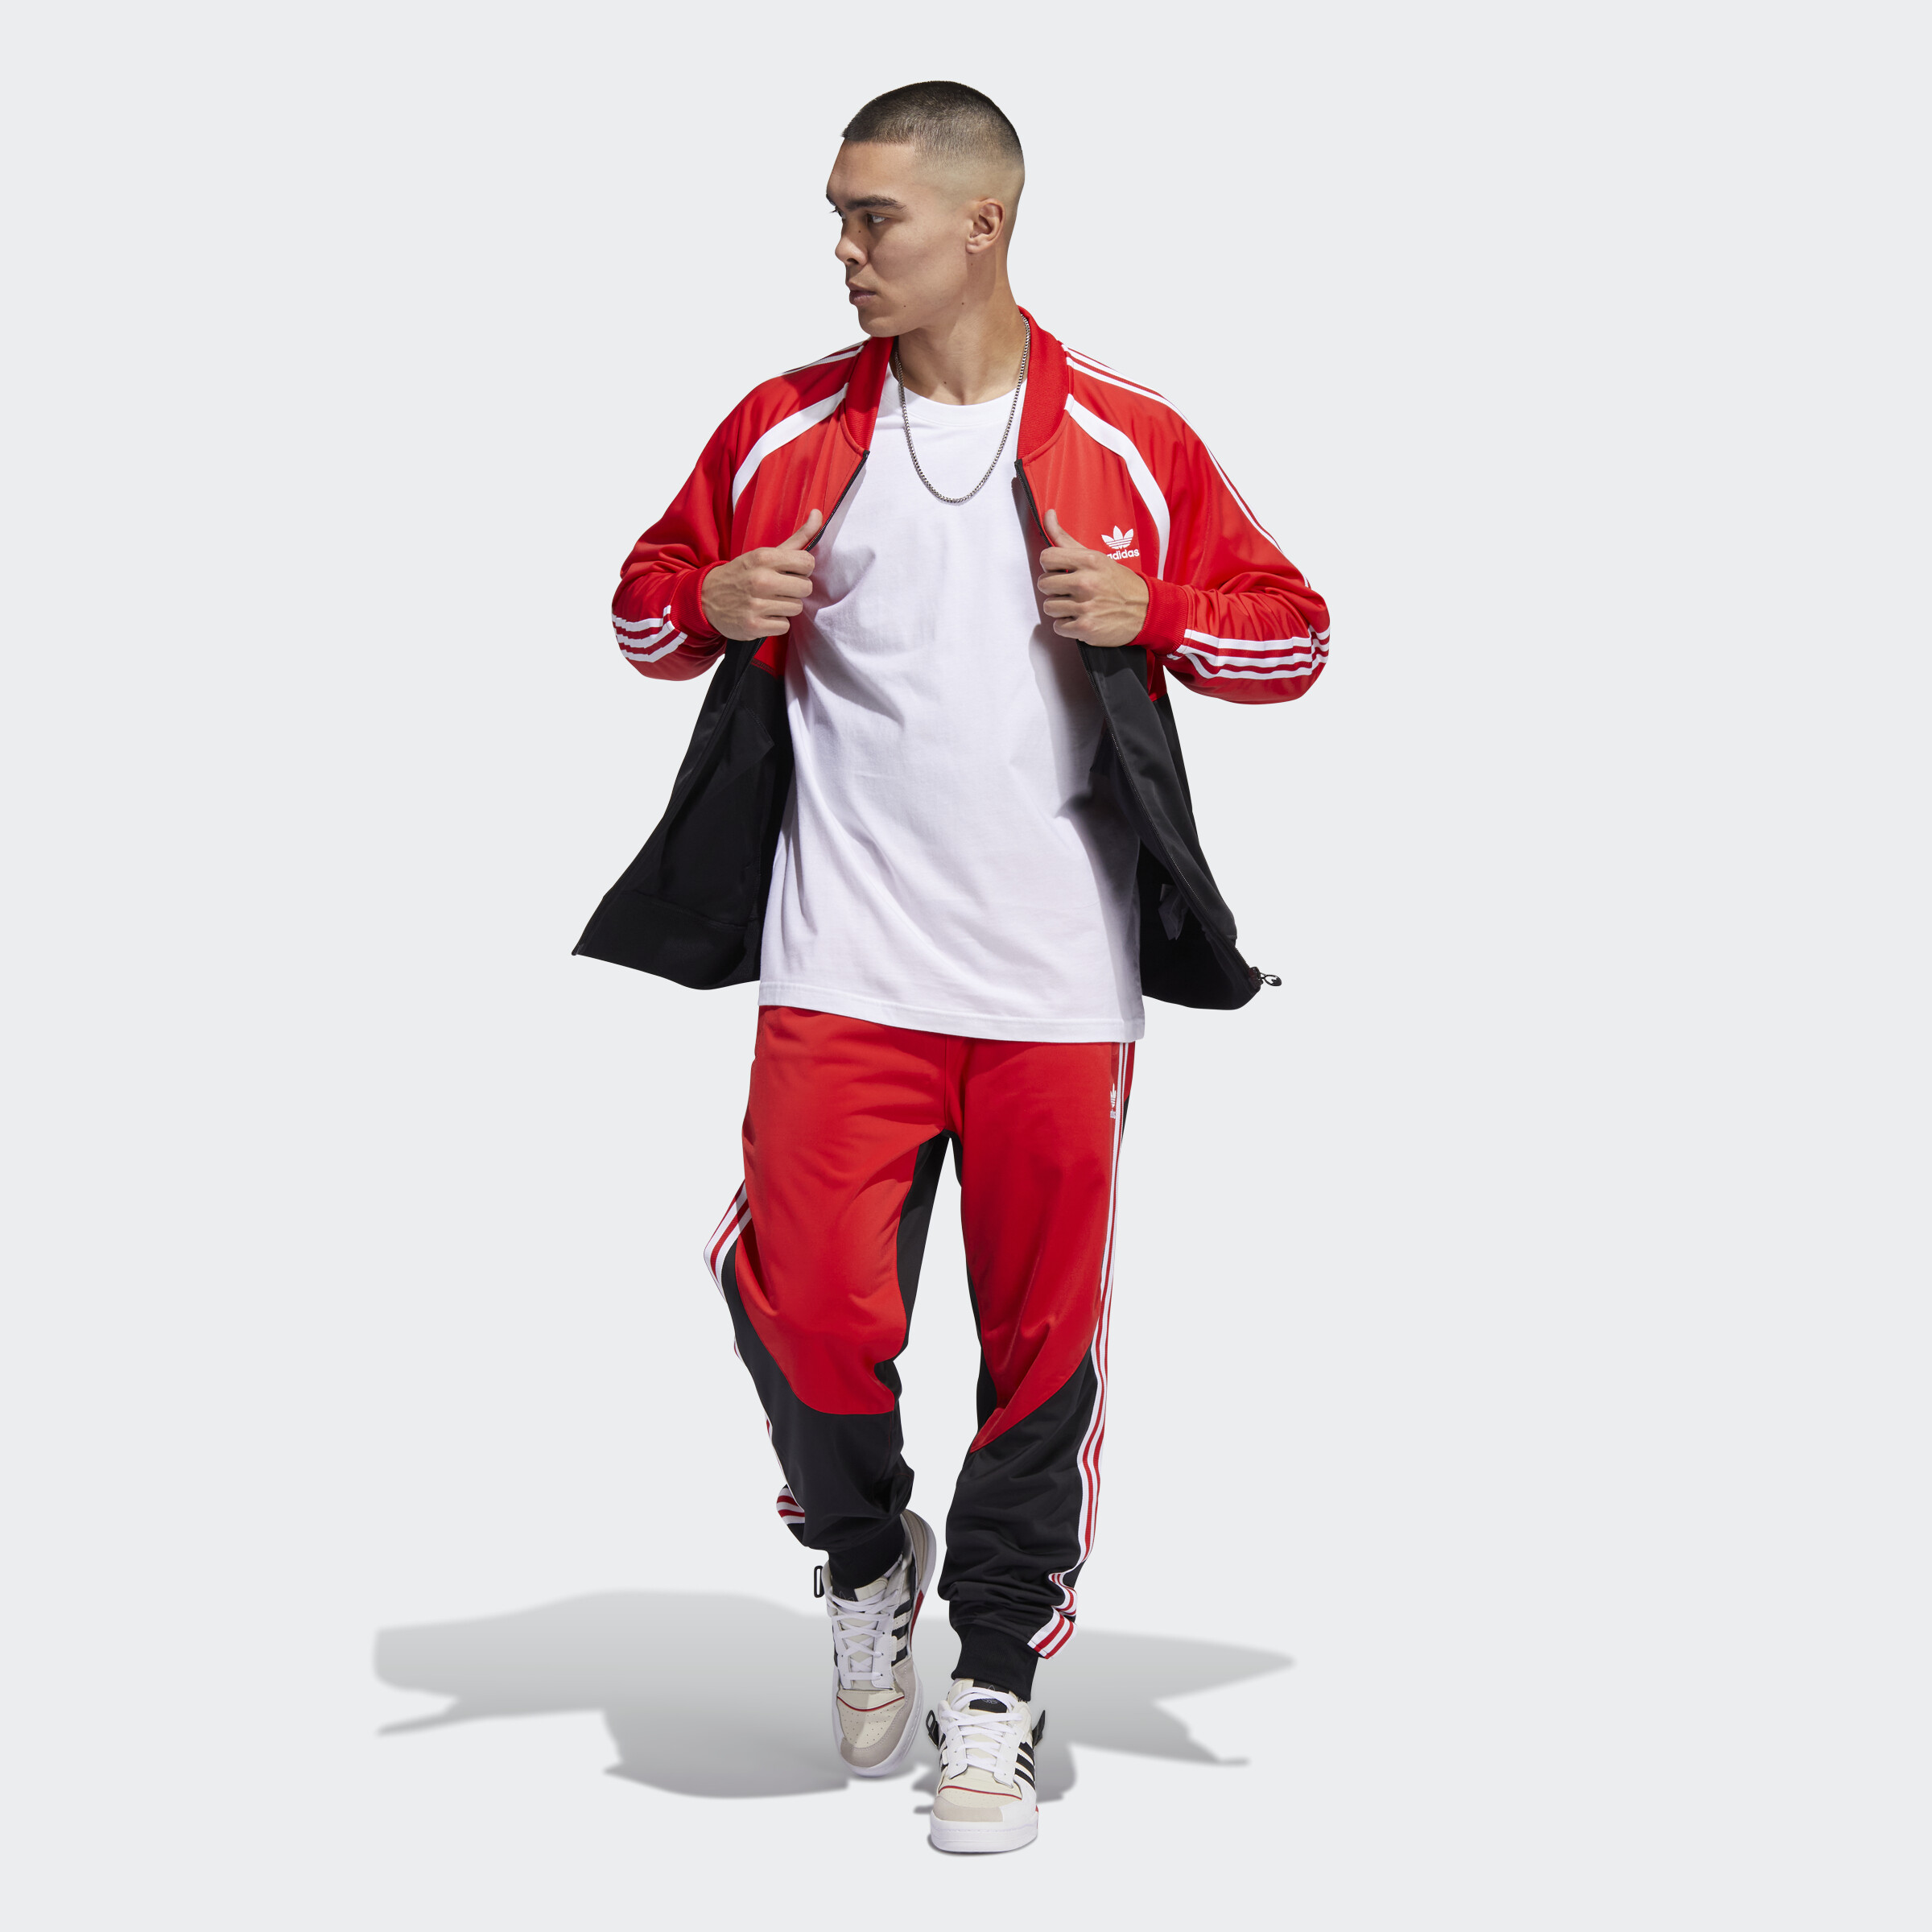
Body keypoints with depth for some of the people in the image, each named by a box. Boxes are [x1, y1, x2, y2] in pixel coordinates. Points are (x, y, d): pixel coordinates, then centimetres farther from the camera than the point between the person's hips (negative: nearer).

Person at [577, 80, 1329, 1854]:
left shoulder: (1128, 443, 3)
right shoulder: (787, 429, 7)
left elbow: (1293, 636, 8)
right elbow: (648, 603, 17)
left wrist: (1148, 613, -11)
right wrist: (713, 604, -6)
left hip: (1059, 976, 0)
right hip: (842, 967, 1)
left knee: (1045, 1335, 4)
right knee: (807, 1300, -10)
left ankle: (997, 1679, 21)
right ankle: (866, 1561, 22)